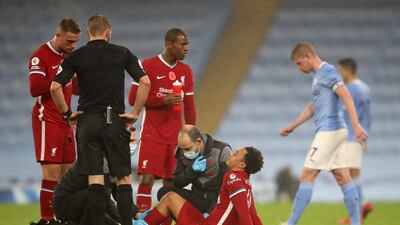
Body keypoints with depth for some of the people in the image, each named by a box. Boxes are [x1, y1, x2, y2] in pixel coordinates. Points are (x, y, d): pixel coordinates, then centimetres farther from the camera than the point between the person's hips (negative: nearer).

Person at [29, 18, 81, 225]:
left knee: (67, 172, 4)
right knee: (52, 172, -12)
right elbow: (35, 89, -22)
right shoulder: (40, 56, -11)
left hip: (65, 121, 8)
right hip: (47, 120, -8)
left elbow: (77, 89, 22)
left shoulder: (69, 56, 15)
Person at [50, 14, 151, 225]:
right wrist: (135, 113, 0)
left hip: (87, 121, 0)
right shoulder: (122, 53, 2)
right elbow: (145, 82, -6)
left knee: (94, 177, 1)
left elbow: (55, 87, -7)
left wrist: (67, 113, 4)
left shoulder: (76, 57, 2)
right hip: (115, 120, 0)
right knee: (123, 178, 5)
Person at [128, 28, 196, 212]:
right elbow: (133, 98, -6)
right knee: (147, 179, -13)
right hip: (152, 134, -4)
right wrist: (163, 101, -16)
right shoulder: (148, 66, -4)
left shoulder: (186, 71, 11)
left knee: (170, 182, 1)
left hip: (175, 137, 4)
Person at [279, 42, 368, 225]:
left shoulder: (328, 72, -11)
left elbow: (346, 96, -20)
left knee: (307, 176, -7)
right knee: (342, 176, 6)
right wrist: (292, 127, 34)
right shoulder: (318, 75, 19)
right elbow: (313, 107, 30)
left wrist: (356, 125, -29)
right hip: (333, 132, 9)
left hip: (329, 132, -9)